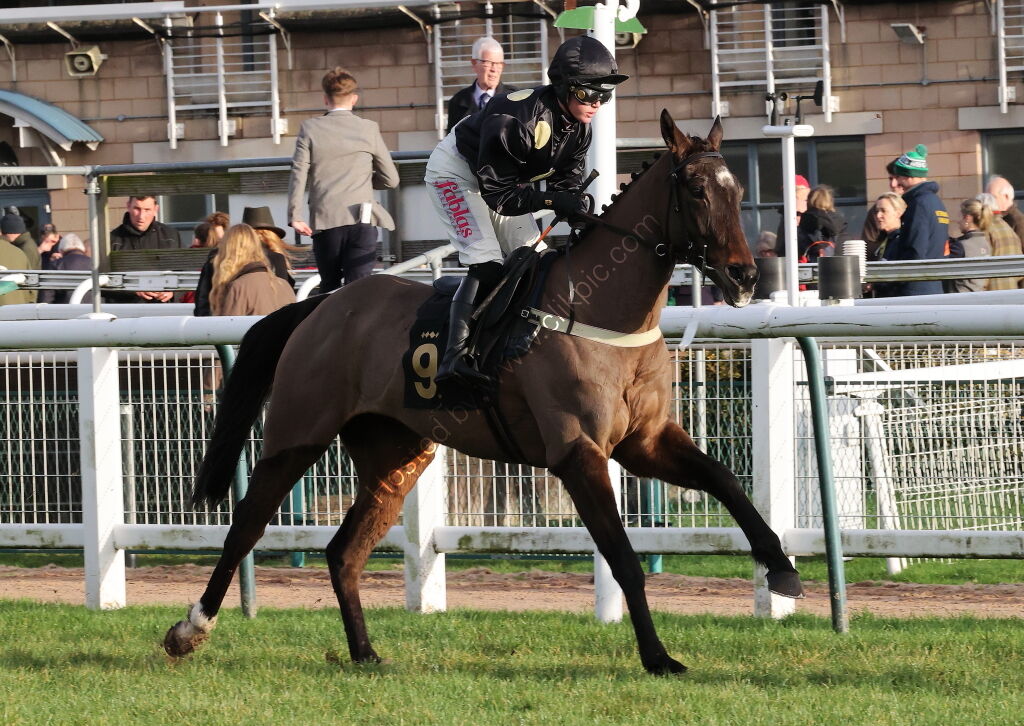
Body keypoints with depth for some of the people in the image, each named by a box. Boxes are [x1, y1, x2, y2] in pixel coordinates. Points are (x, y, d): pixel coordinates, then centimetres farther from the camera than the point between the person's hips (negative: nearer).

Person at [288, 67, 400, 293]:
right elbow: (391, 179, 9)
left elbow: (298, 174, -4)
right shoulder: (368, 129, 5)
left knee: (329, 288, 13)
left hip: (325, 221, 0)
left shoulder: (310, 128, 4)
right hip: (361, 220, 0)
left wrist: (295, 216, -3)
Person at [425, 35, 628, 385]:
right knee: (486, 262, -23)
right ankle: (455, 356, -30)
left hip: (504, 176, 9)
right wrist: (553, 200, -42)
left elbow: (567, 184, -7)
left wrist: (580, 214, -29)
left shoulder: (578, 129, -11)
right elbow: (498, 193, -34)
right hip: (456, 172, -9)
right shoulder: (517, 118, -37)